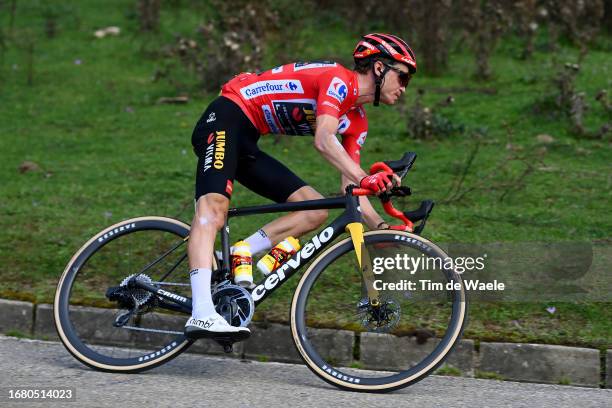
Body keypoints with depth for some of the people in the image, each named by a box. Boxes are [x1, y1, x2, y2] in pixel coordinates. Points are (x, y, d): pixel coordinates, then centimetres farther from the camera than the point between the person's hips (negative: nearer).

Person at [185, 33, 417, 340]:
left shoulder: (357, 122, 13)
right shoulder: (339, 79, -15)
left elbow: (350, 185, 11)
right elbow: (323, 140, -30)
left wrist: (382, 228, -1)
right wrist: (366, 179, -42)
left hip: (247, 145, 10)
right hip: (226, 119, -10)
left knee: (315, 211, 0)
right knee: (214, 207, -29)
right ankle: (202, 315, -45)